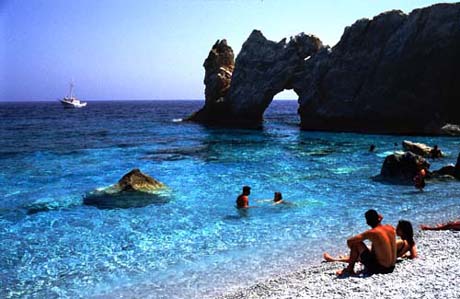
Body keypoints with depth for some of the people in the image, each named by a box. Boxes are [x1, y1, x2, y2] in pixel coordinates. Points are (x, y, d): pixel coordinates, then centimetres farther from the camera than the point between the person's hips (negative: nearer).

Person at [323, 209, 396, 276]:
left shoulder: (371, 233, -19)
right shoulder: (391, 228, 0)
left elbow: (349, 241, -17)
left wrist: (353, 250, 4)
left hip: (379, 268, -8)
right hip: (391, 268, 8)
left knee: (356, 243, -1)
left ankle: (350, 269, 10)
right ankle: (335, 260, 45)